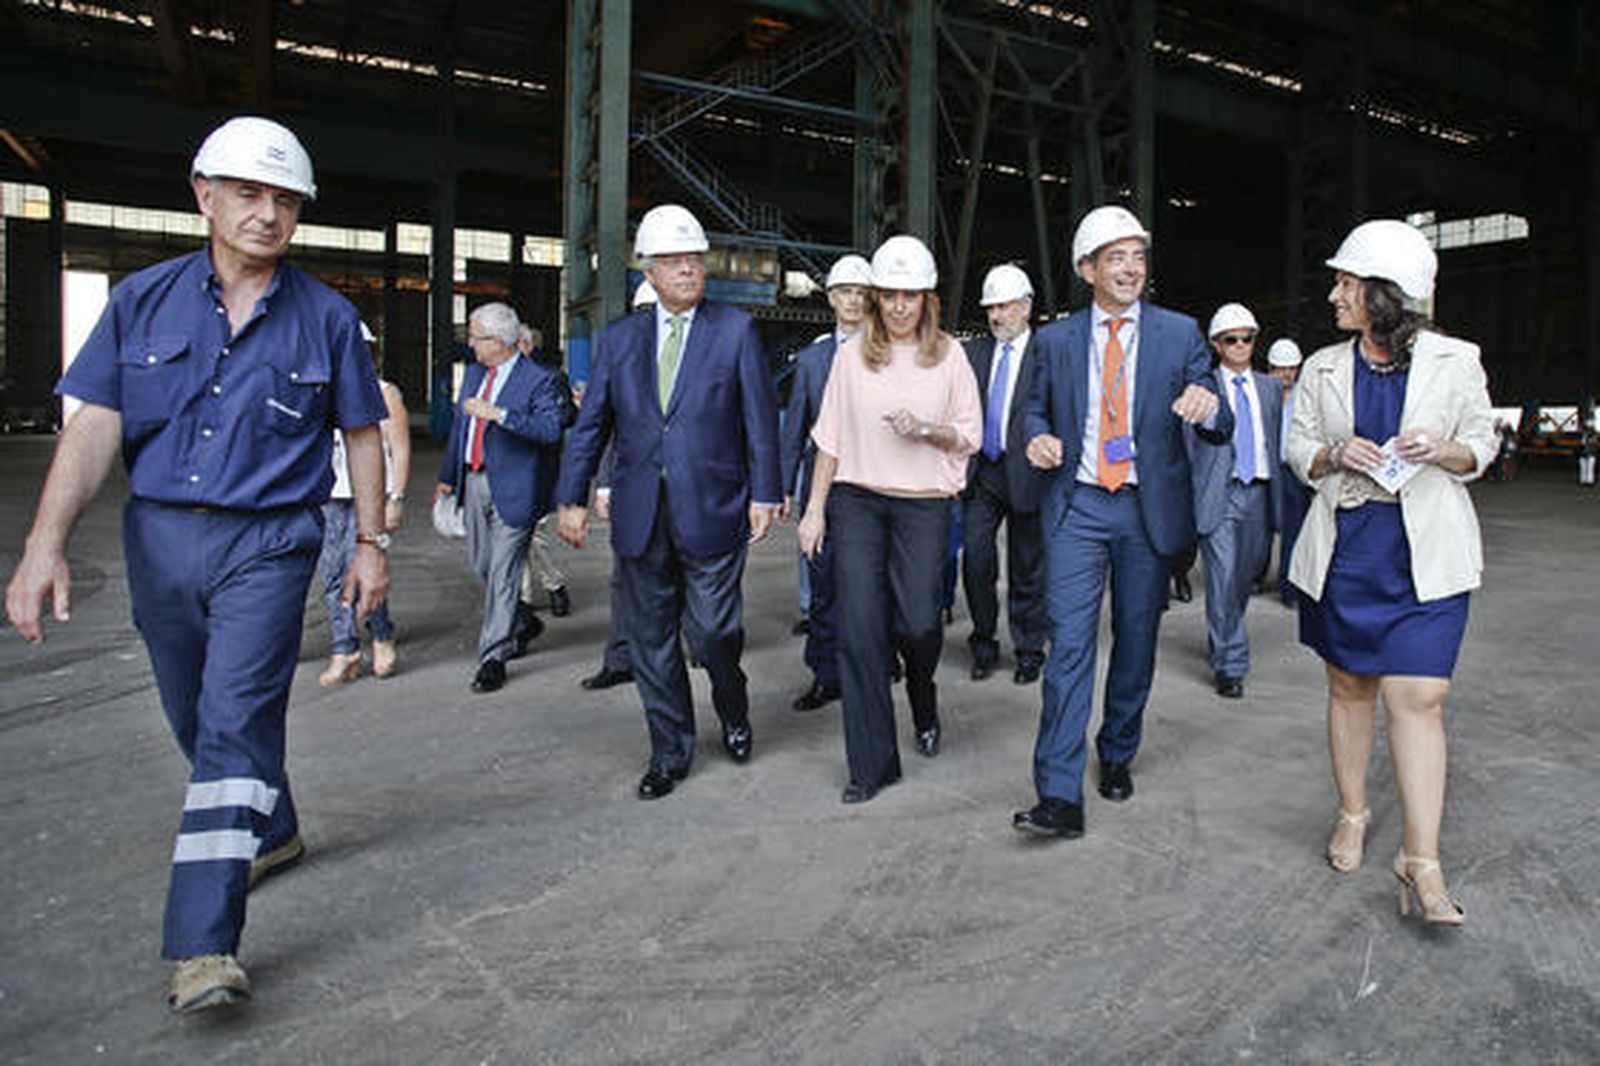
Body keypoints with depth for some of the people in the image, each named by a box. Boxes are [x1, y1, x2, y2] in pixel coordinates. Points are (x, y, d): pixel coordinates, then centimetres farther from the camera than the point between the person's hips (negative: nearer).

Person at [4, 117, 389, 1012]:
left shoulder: (326, 317, 1)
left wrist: (372, 544, 2)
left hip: (268, 543, -3)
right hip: (160, 537, 4)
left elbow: (362, 434, 6)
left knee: (236, 725, -11)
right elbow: (95, 426, -1)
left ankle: (205, 945, -10)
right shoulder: (144, 300, 4)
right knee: (201, 722, 17)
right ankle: (273, 832, 42)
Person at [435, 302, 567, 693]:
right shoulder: (474, 373, 14)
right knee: (479, 564, 15)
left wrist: (499, 414, -30)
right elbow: (459, 425, 22)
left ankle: (493, 657, 5)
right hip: (475, 482, 8)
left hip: (513, 488, -8)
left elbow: (552, 429, -25)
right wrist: (447, 477, 23)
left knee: (503, 571, -4)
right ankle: (523, 622, 36)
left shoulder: (539, 380, -10)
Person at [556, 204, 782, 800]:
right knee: (651, 641, 10)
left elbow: (760, 420, 0)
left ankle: (734, 713, 31)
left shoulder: (735, 331, 2)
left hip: (712, 512, -3)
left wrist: (765, 494, -6)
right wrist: (572, 499, 4)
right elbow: (590, 426, 11)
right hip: (640, 519, 3)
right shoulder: (618, 339, 10)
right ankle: (670, 753, 26)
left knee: (713, 633, -1)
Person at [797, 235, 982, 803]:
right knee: (859, 629, -2)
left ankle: (923, 697, 33)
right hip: (856, 500, 1)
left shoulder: (949, 354, 4)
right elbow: (830, 438, 7)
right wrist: (814, 509, 3)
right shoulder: (851, 354, 5)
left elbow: (971, 435, 7)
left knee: (918, 623, -6)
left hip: (924, 504, 0)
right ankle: (872, 763, 10)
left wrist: (926, 430, -13)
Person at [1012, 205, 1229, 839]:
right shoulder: (1055, 340, 6)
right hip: (1077, 507, -1)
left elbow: (1218, 426, 2)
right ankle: (1060, 798, -8)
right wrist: (1038, 438, -8)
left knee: (1136, 644, 11)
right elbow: (1037, 407, 16)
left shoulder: (1180, 333, 4)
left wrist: (1209, 409, -23)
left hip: (1149, 509, 1)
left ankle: (1117, 756, 33)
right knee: (1070, 644, -9)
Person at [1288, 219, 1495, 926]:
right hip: (1343, 549, 3)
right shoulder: (1323, 368, 7)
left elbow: (1482, 443, 9)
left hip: (1425, 555, -2)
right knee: (1349, 685, 11)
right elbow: (1297, 449, 12)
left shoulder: (1455, 361, 1)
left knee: (1418, 698, -9)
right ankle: (1352, 812, 30)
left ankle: (1421, 860, -2)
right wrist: (1335, 456, -10)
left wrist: (1443, 451, -13)